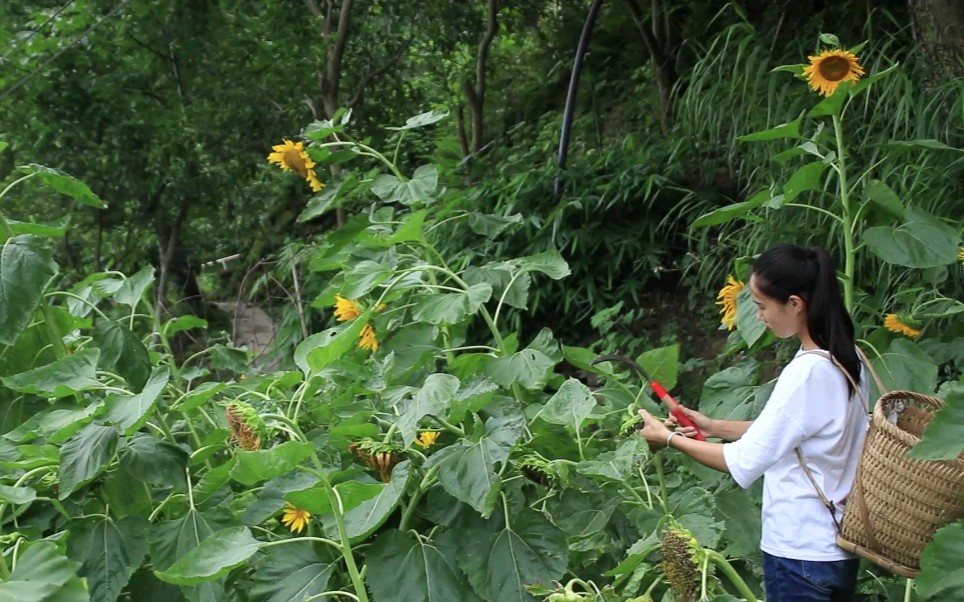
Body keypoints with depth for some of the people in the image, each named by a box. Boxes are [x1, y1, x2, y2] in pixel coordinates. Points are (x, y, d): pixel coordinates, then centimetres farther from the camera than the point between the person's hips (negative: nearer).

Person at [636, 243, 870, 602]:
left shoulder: (807, 372, -24)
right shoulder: (847, 358, 2)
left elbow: (745, 464, -18)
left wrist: (669, 438, -6)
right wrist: (715, 427, 9)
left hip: (801, 553, -8)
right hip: (838, 545, 8)